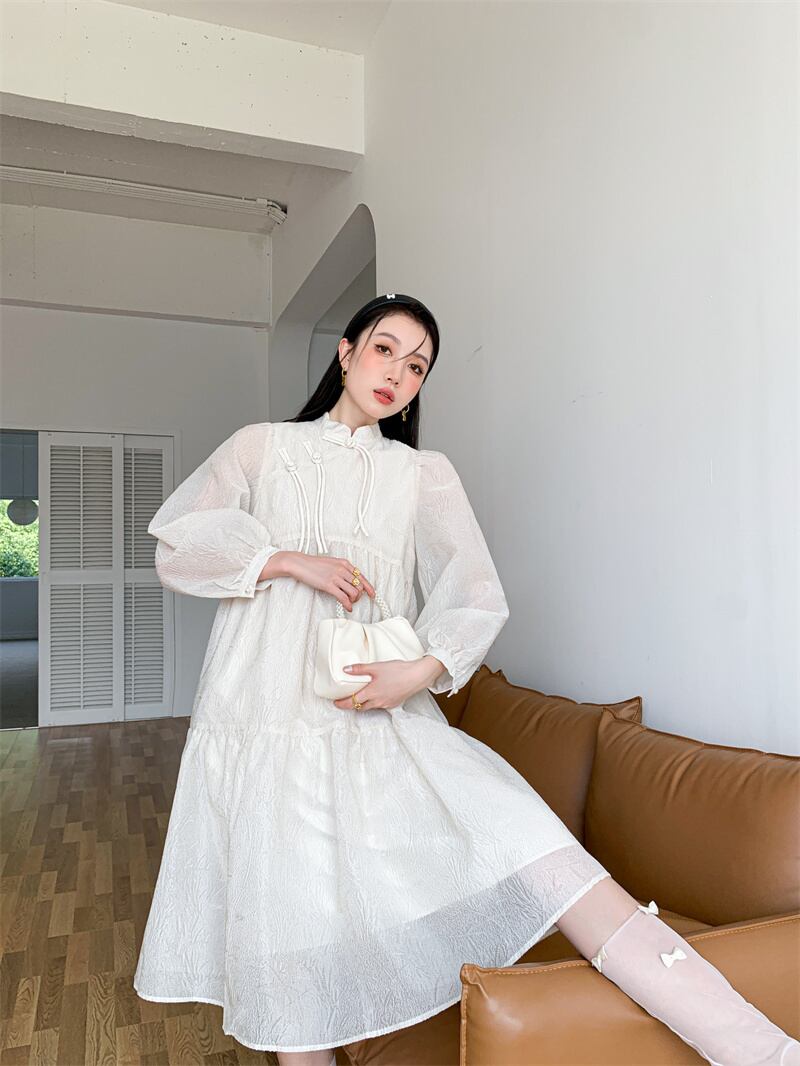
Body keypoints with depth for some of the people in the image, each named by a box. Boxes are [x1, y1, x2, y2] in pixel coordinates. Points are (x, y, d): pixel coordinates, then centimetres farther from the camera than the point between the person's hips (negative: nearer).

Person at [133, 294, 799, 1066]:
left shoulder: (425, 473, 14)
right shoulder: (261, 446, 14)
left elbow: (476, 598, 4)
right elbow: (176, 546, 4)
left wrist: (424, 671, -14)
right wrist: (290, 560, -9)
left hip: (382, 719, 0)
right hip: (264, 716, 1)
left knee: (524, 844, -19)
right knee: (286, 913, 2)